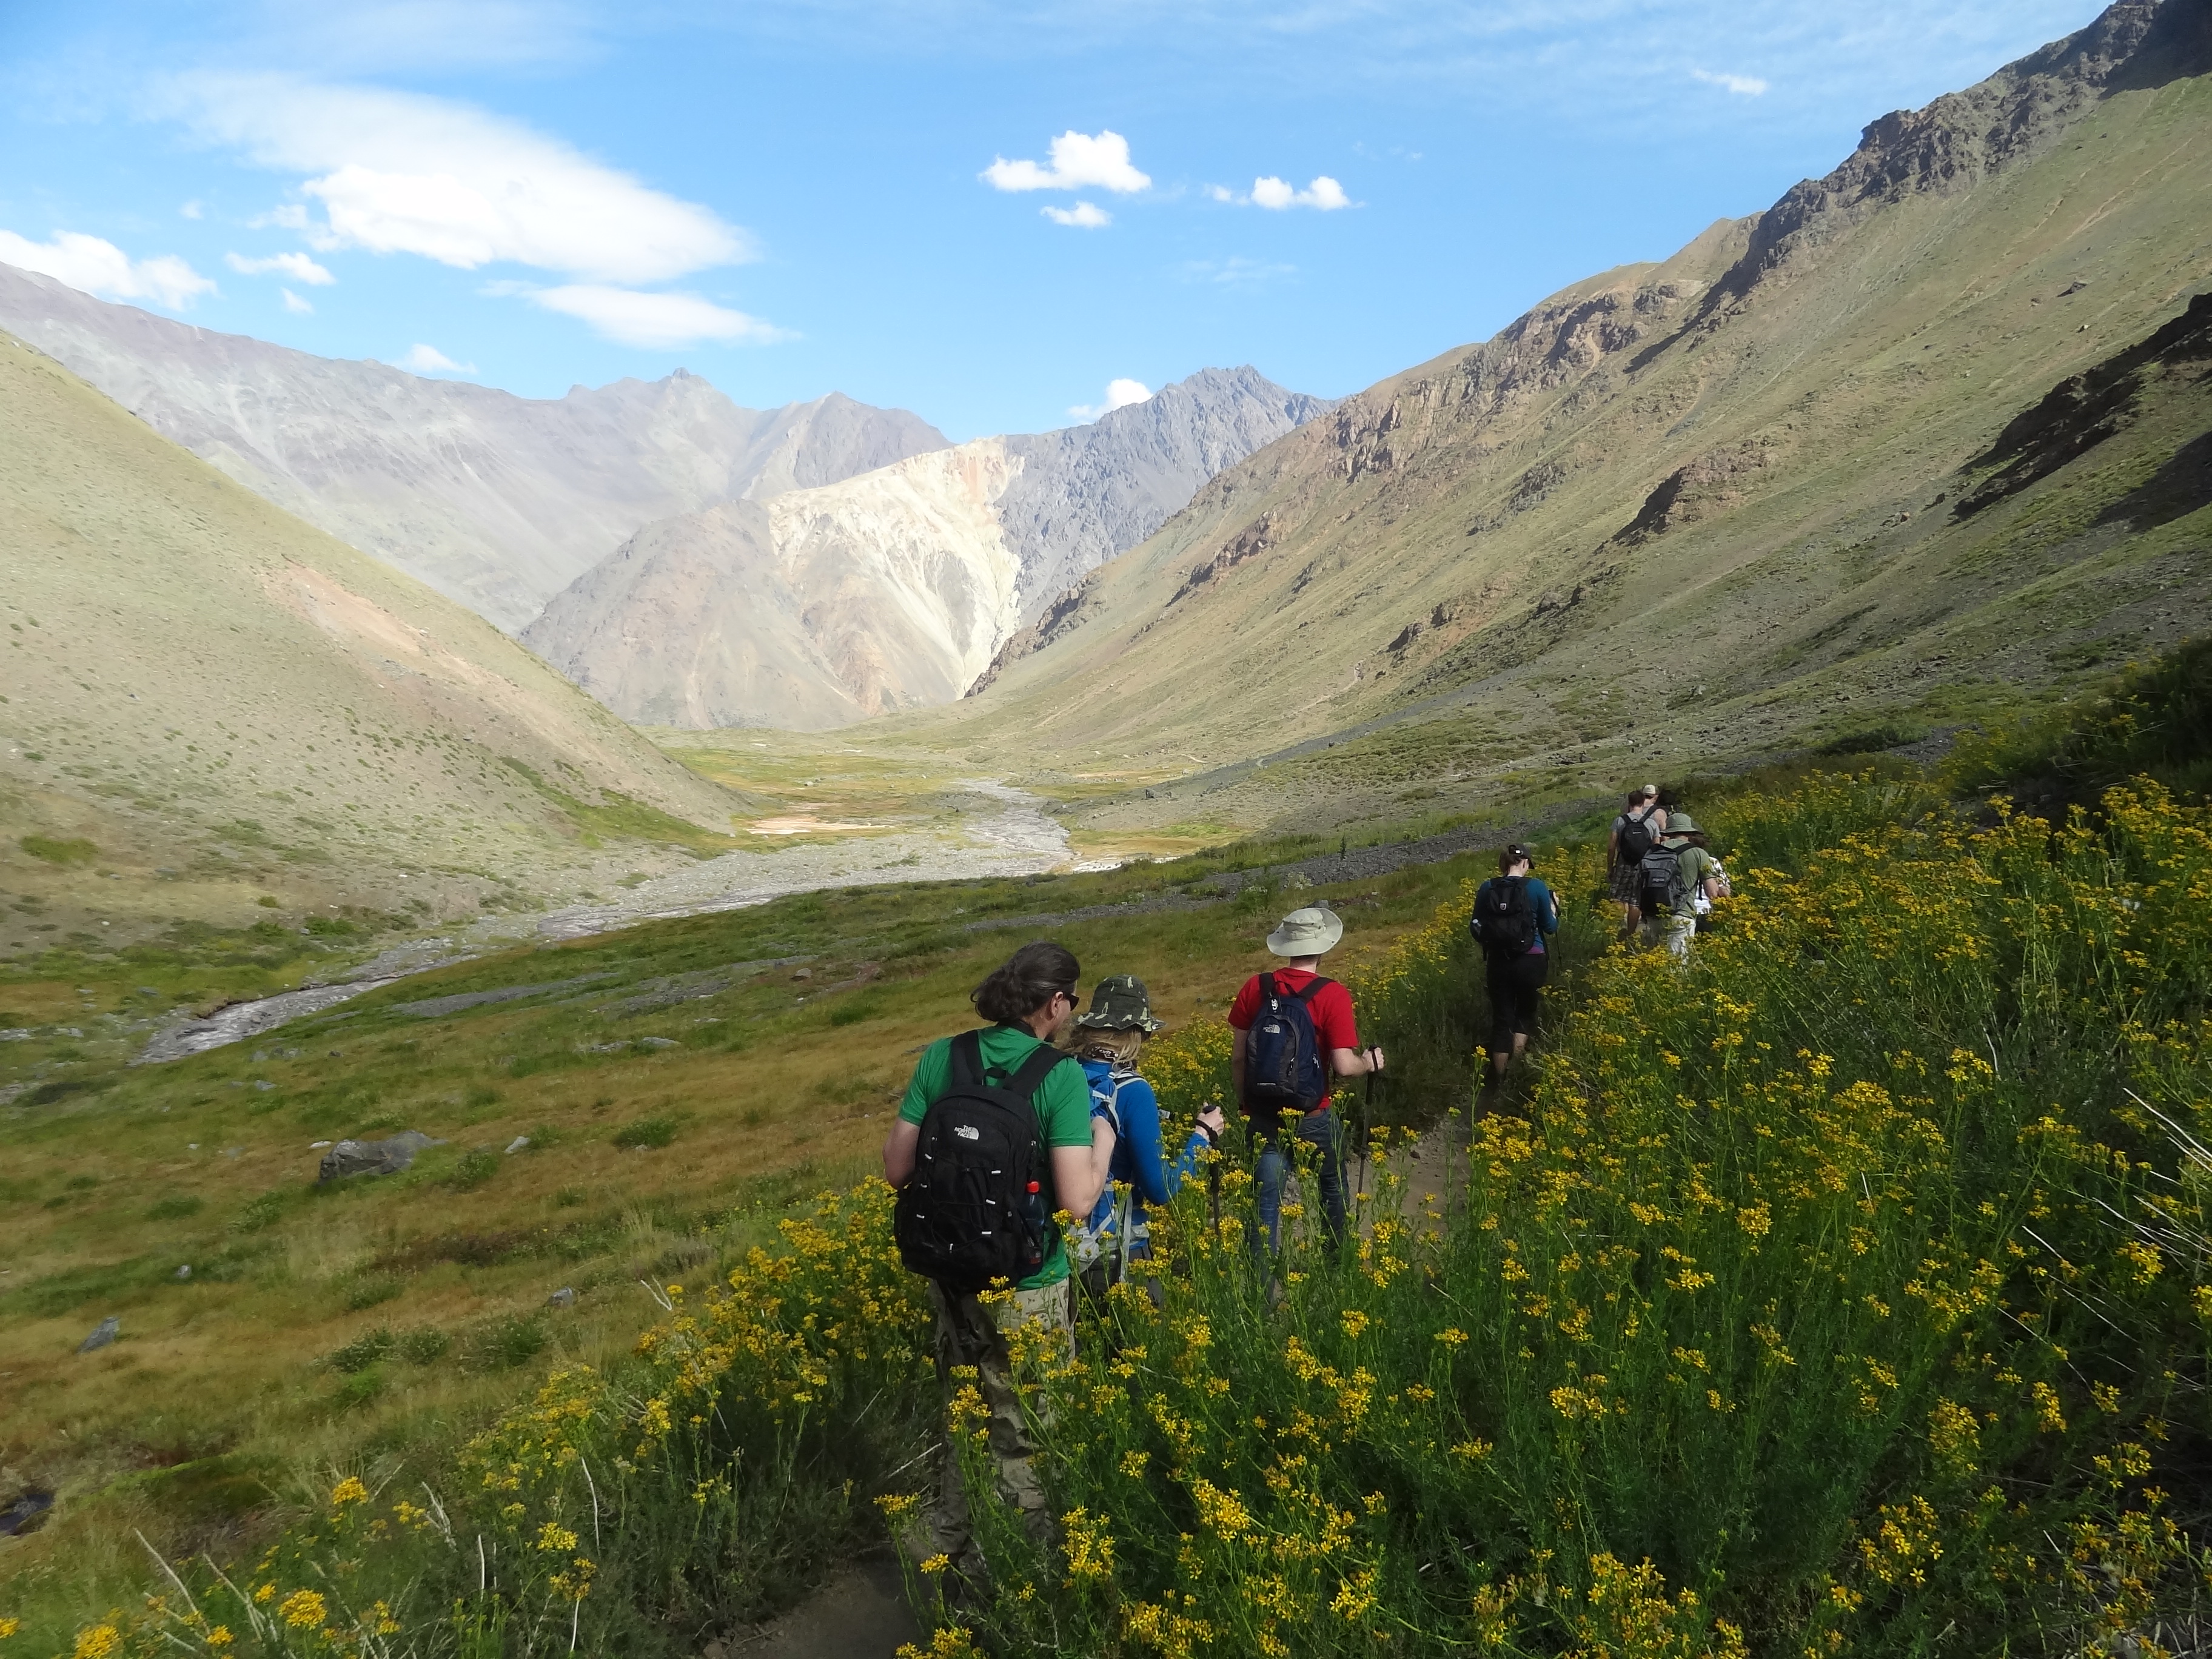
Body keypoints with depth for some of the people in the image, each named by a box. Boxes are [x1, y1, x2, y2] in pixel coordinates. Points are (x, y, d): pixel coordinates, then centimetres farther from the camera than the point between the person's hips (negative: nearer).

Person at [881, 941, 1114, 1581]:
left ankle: (946, 1539, 43)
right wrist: (1101, 1145, -2)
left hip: (951, 1275, 5)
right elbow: (1077, 1202, -21)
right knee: (1021, 1439, 16)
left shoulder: (941, 1058, -5)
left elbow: (896, 1169, -1)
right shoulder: (1061, 1076, -18)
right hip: (1026, 1290, -5)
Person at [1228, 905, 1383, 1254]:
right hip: (1312, 1119, -2)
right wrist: (1369, 1064, 2)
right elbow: (1344, 1067, -20)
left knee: (1266, 1202, 11)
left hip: (1263, 1118, 2)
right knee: (1332, 1186, 25)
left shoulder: (1254, 989, -5)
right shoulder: (1333, 996, -16)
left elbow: (1238, 1058, 0)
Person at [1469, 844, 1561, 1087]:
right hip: (1530, 962, -2)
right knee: (1525, 1012, 18)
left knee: (1501, 1018, 11)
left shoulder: (1486, 889, -1)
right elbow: (1550, 927, 1)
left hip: (1498, 962, 2)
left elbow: (1476, 929, 5)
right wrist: (1554, 907, 20)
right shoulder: (1536, 887, -8)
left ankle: (1498, 1080, 14)